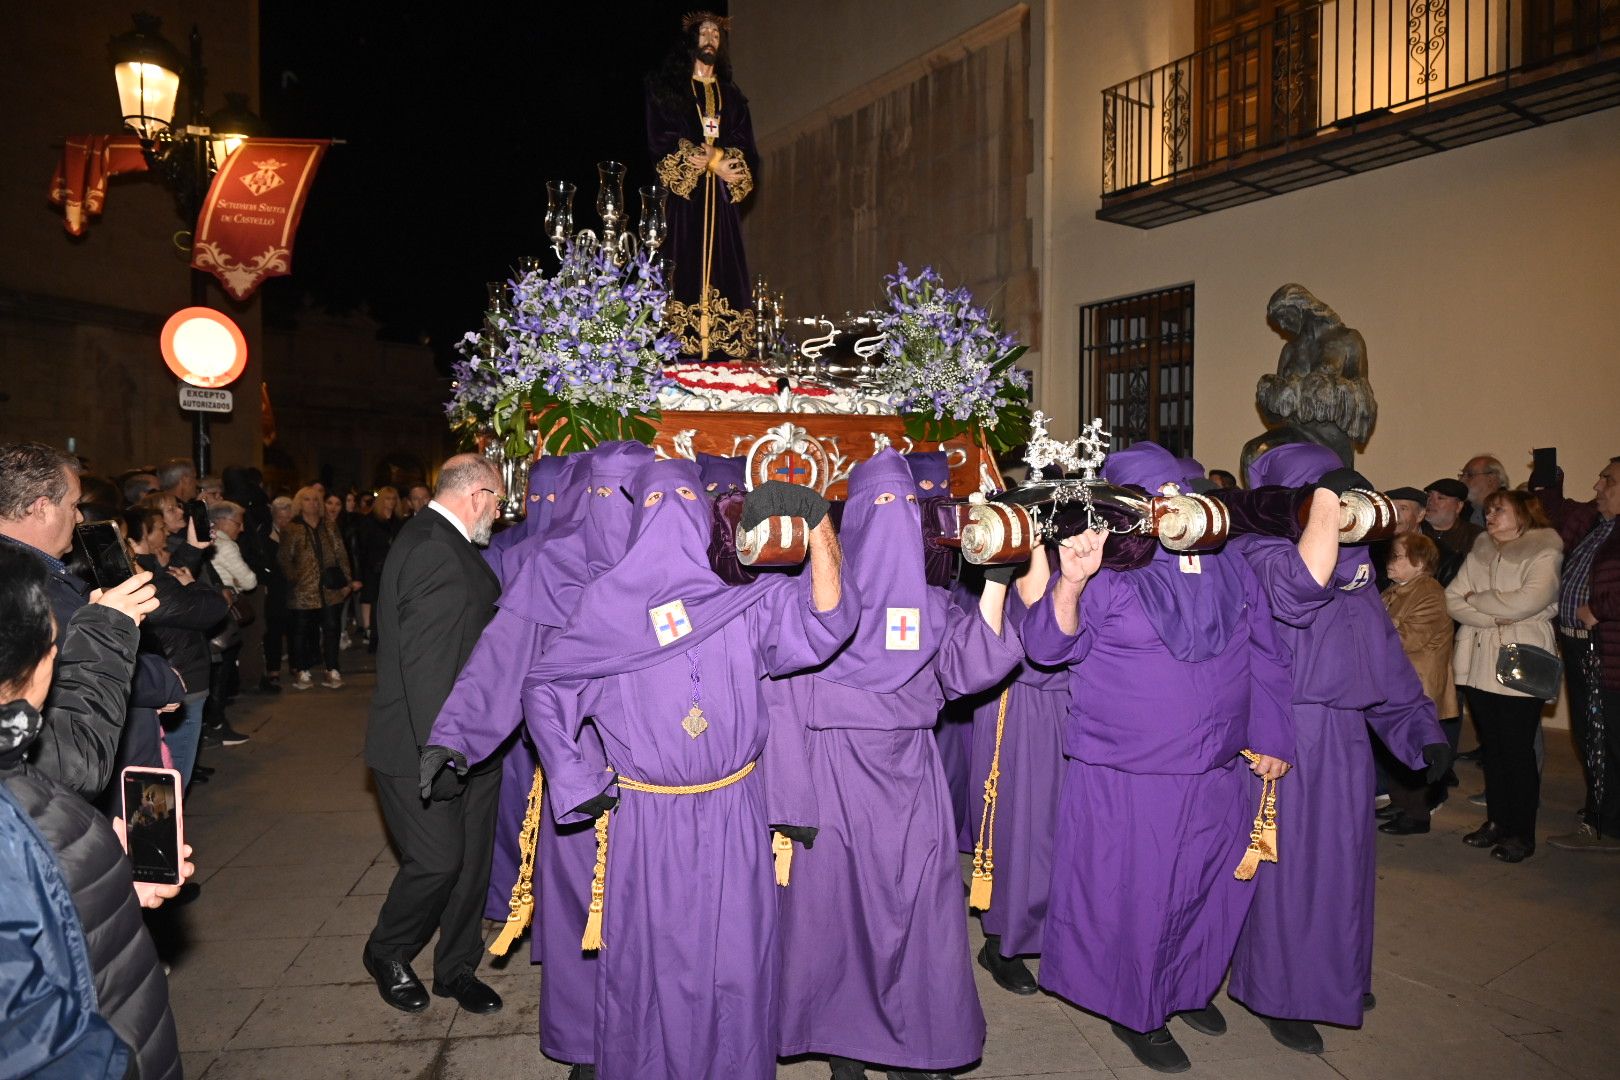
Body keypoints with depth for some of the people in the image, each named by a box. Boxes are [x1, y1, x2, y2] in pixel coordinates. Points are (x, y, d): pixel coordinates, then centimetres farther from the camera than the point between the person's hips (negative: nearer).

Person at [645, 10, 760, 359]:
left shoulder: (731, 95, 22)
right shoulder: (665, 87, 10)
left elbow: (745, 148, 11)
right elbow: (661, 141, -3)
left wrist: (714, 156, -11)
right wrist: (716, 165, -11)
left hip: (720, 201, 4)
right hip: (682, 199, -3)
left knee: (722, 273, -5)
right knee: (685, 275, -13)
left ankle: (724, 360, -8)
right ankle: (680, 355, -15)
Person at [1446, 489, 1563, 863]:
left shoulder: (1544, 554, -3)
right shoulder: (1479, 554, 13)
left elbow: (1527, 601, -18)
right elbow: (1452, 600, 3)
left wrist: (1476, 599, -6)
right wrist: (1491, 617, -12)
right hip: (1478, 662, 5)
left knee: (1518, 750, -1)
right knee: (1491, 746, 11)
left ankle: (1522, 833, 9)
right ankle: (1497, 821, 22)